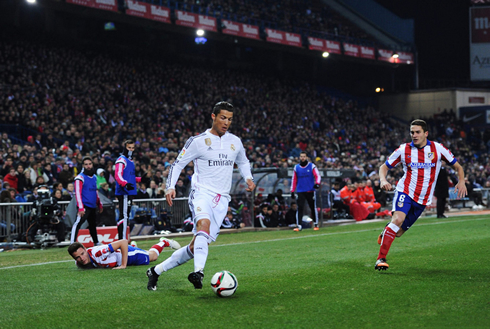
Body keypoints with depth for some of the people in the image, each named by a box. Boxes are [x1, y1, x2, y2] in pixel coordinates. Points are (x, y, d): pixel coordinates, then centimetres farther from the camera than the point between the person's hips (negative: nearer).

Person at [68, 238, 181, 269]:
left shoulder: (97, 252, -45)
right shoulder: (79, 263, -26)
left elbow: (123, 242, -41)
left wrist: (123, 265, -41)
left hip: (129, 254, -6)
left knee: (153, 255, 24)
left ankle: (164, 242, 50)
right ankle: (133, 245, 69)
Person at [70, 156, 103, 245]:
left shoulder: (94, 177, 15)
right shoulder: (80, 177, -9)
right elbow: (78, 193, -16)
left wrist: (99, 204, 25)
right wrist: (80, 208, -23)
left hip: (93, 206, 8)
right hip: (84, 206, -8)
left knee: (93, 225, 20)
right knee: (78, 223, -20)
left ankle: (96, 243, 32)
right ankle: (72, 243, -25)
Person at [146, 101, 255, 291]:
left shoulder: (235, 142, 13)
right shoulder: (198, 141, -1)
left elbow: (243, 162, 31)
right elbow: (178, 164, 3)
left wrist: (248, 178, 12)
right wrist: (170, 187, -11)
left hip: (221, 200, 4)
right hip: (201, 193, -4)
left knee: (197, 246, -1)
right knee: (204, 224, -37)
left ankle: (156, 270, 14)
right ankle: (198, 272, -52)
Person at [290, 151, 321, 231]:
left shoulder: (312, 166, 1)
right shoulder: (296, 167, 8)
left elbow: (318, 176, -5)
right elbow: (294, 180, 12)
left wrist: (317, 183, -25)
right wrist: (292, 191, 6)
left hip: (310, 191, -1)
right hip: (300, 191, 1)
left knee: (313, 208, 5)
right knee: (300, 208, -8)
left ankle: (316, 224, 18)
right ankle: (299, 226, -10)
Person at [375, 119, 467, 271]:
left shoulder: (438, 148, -1)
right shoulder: (404, 150, -2)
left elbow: (457, 166, 7)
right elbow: (384, 167, 7)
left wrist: (461, 181, -13)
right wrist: (383, 180, -14)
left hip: (423, 199, 2)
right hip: (405, 191, -2)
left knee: (398, 232, 3)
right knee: (398, 219, -29)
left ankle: (385, 233, 41)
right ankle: (381, 259, -25)